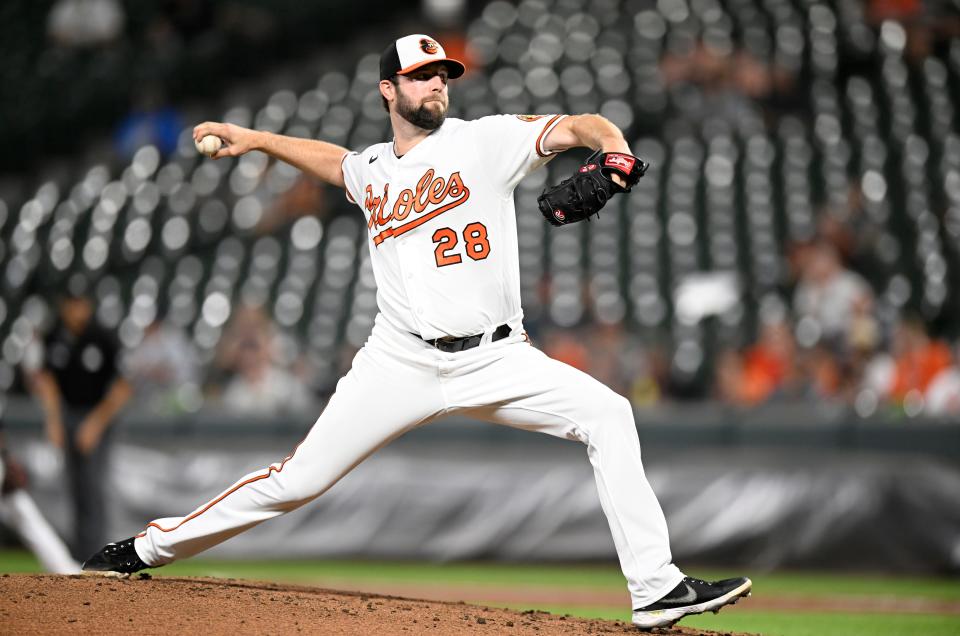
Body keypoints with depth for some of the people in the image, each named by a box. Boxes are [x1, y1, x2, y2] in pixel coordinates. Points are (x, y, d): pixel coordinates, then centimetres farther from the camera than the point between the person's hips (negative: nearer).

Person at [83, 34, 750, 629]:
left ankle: (657, 589, -21)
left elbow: (578, 126, -13)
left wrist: (613, 148, -35)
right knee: (296, 480, -1)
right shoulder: (372, 171, 12)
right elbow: (336, 160, 37)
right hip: (401, 361, 2)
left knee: (608, 414, -22)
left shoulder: (484, 140, -1)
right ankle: (149, 549, 16)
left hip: (494, 360, -2)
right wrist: (254, 138, 33)